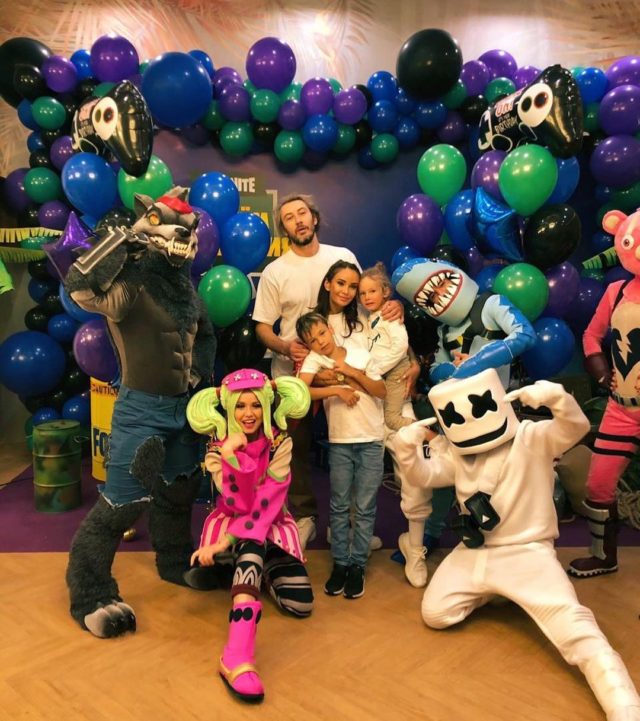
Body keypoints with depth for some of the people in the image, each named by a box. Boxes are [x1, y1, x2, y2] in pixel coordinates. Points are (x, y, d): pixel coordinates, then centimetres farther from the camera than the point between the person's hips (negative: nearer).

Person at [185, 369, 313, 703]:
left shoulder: (280, 443, -12)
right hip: (230, 521, -1)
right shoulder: (218, 446, -12)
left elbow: (267, 502, -21)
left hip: (272, 525, 1)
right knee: (252, 546, -37)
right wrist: (231, 454, -38)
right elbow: (239, 503, -25)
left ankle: (264, 569, 15)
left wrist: (226, 542, -29)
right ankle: (238, 658, -42)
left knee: (300, 604, -15)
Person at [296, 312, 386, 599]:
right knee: (339, 506, 6)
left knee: (365, 507, 4)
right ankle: (340, 563, 18)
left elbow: (382, 391, -2)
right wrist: (337, 389, -22)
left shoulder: (360, 355, 1)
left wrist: (353, 372, -12)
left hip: (372, 441, 0)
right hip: (339, 442, 0)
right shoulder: (314, 359, -3)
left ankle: (357, 565, 13)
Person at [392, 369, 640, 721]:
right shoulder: (455, 453, 7)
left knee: (573, 628, -22)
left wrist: (556, 397, -47)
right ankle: (486, 593, 27)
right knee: (434, 614, 1)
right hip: (473, 553, 6)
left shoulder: (532, 438, -10)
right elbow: (423, 475, 1)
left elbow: (575, 428, -25)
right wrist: (407, 449, -21)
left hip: (527, 552, -5)